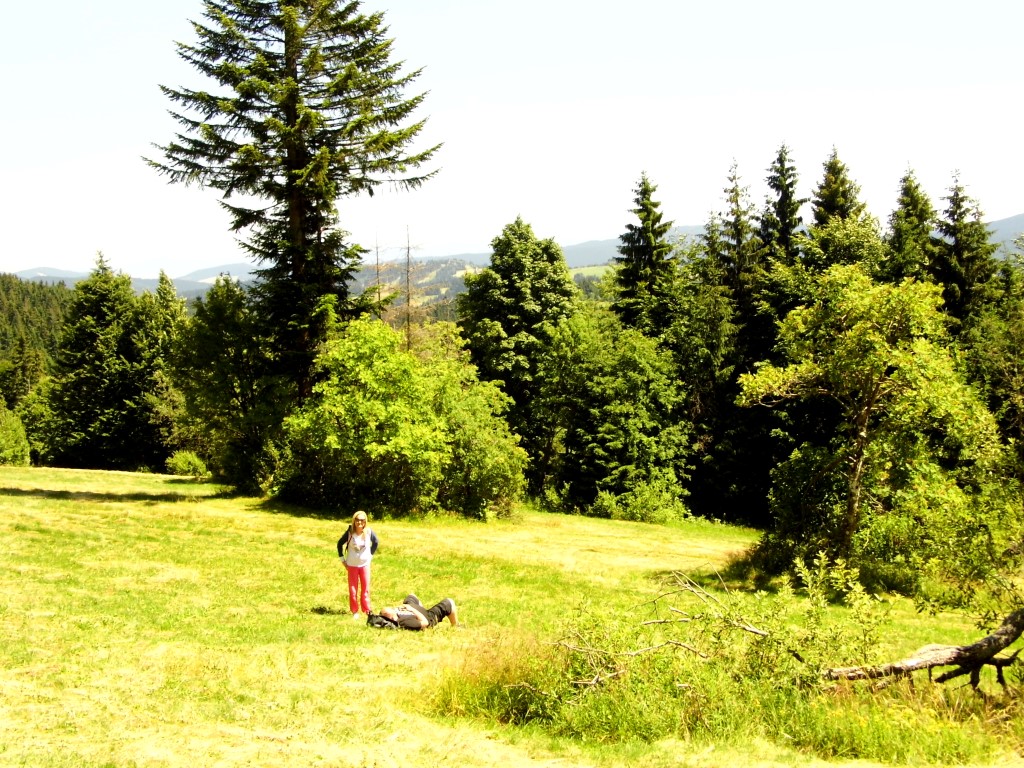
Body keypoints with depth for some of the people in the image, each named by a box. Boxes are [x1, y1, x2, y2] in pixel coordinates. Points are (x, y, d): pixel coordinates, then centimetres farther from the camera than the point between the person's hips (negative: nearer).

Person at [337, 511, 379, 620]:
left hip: (365, 564, 1)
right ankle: (355, 611, 16)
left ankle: (367, 610, 19)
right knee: (353, 589, 6)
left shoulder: (369, 532, -12)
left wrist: (371, 555, 6)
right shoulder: (350, 532, -15)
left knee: (365, 588, 7)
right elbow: (340, 544, -2)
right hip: (352, 565, -1)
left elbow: (376, 542, 7)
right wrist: (343, 559, -1)